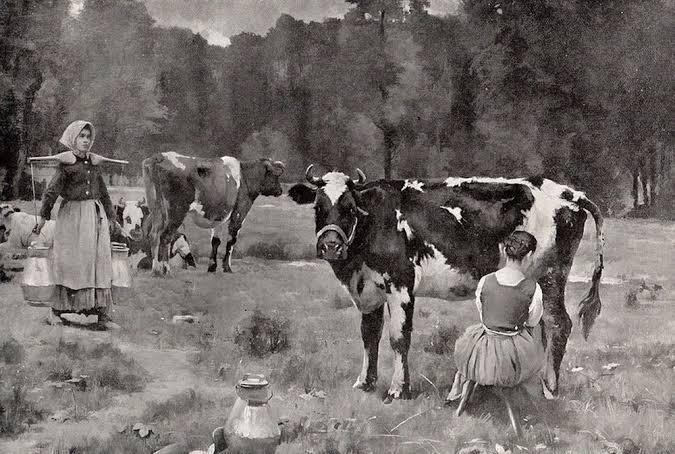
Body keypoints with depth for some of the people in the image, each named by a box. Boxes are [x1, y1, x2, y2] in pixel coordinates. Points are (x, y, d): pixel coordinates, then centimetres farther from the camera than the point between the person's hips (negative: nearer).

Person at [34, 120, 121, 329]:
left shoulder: (94, 162, 12)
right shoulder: (66, 163, -5)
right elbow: (52, 190, -7)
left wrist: (111, 217, 23)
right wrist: (44, 216, -10)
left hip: (96, 216, 5)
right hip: (73, 216, -5)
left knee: (100, 262, 2)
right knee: (70, 262, -4)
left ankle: (102, 314, 4)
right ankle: (56, 310, 7)